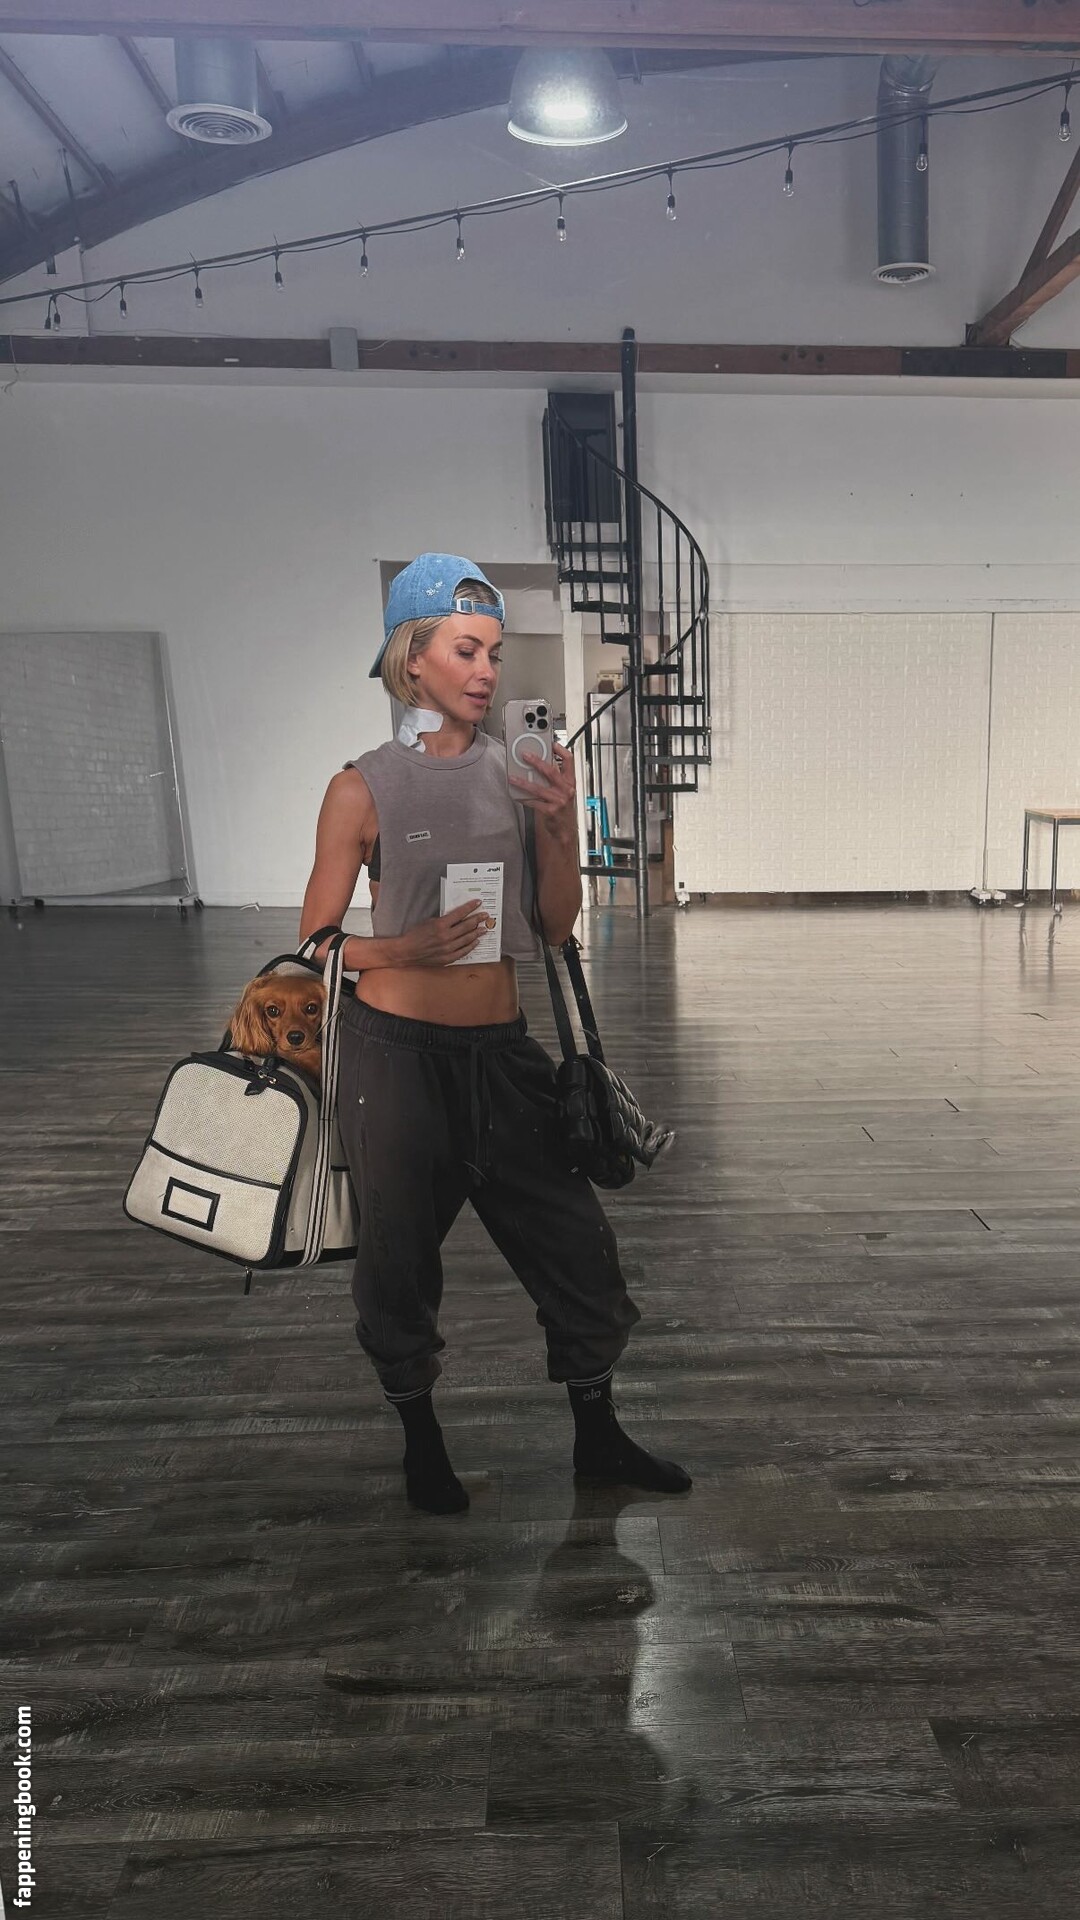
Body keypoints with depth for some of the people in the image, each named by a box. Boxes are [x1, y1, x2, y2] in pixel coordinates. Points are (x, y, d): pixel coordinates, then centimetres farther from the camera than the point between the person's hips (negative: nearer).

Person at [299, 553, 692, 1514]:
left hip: (501, 1048, 4)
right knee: (401, 1257, 12)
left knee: (575, 1241, 10)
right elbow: (319, 941, -4)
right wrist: (412, 948, -22)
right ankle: (422, 1444, 37)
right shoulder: (366, 788, -8)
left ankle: (597, 1437, 33)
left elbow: (556, 926, 5)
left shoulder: (521, 774, 3)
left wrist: (564, 830, -10)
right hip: (395, 1050, -3)